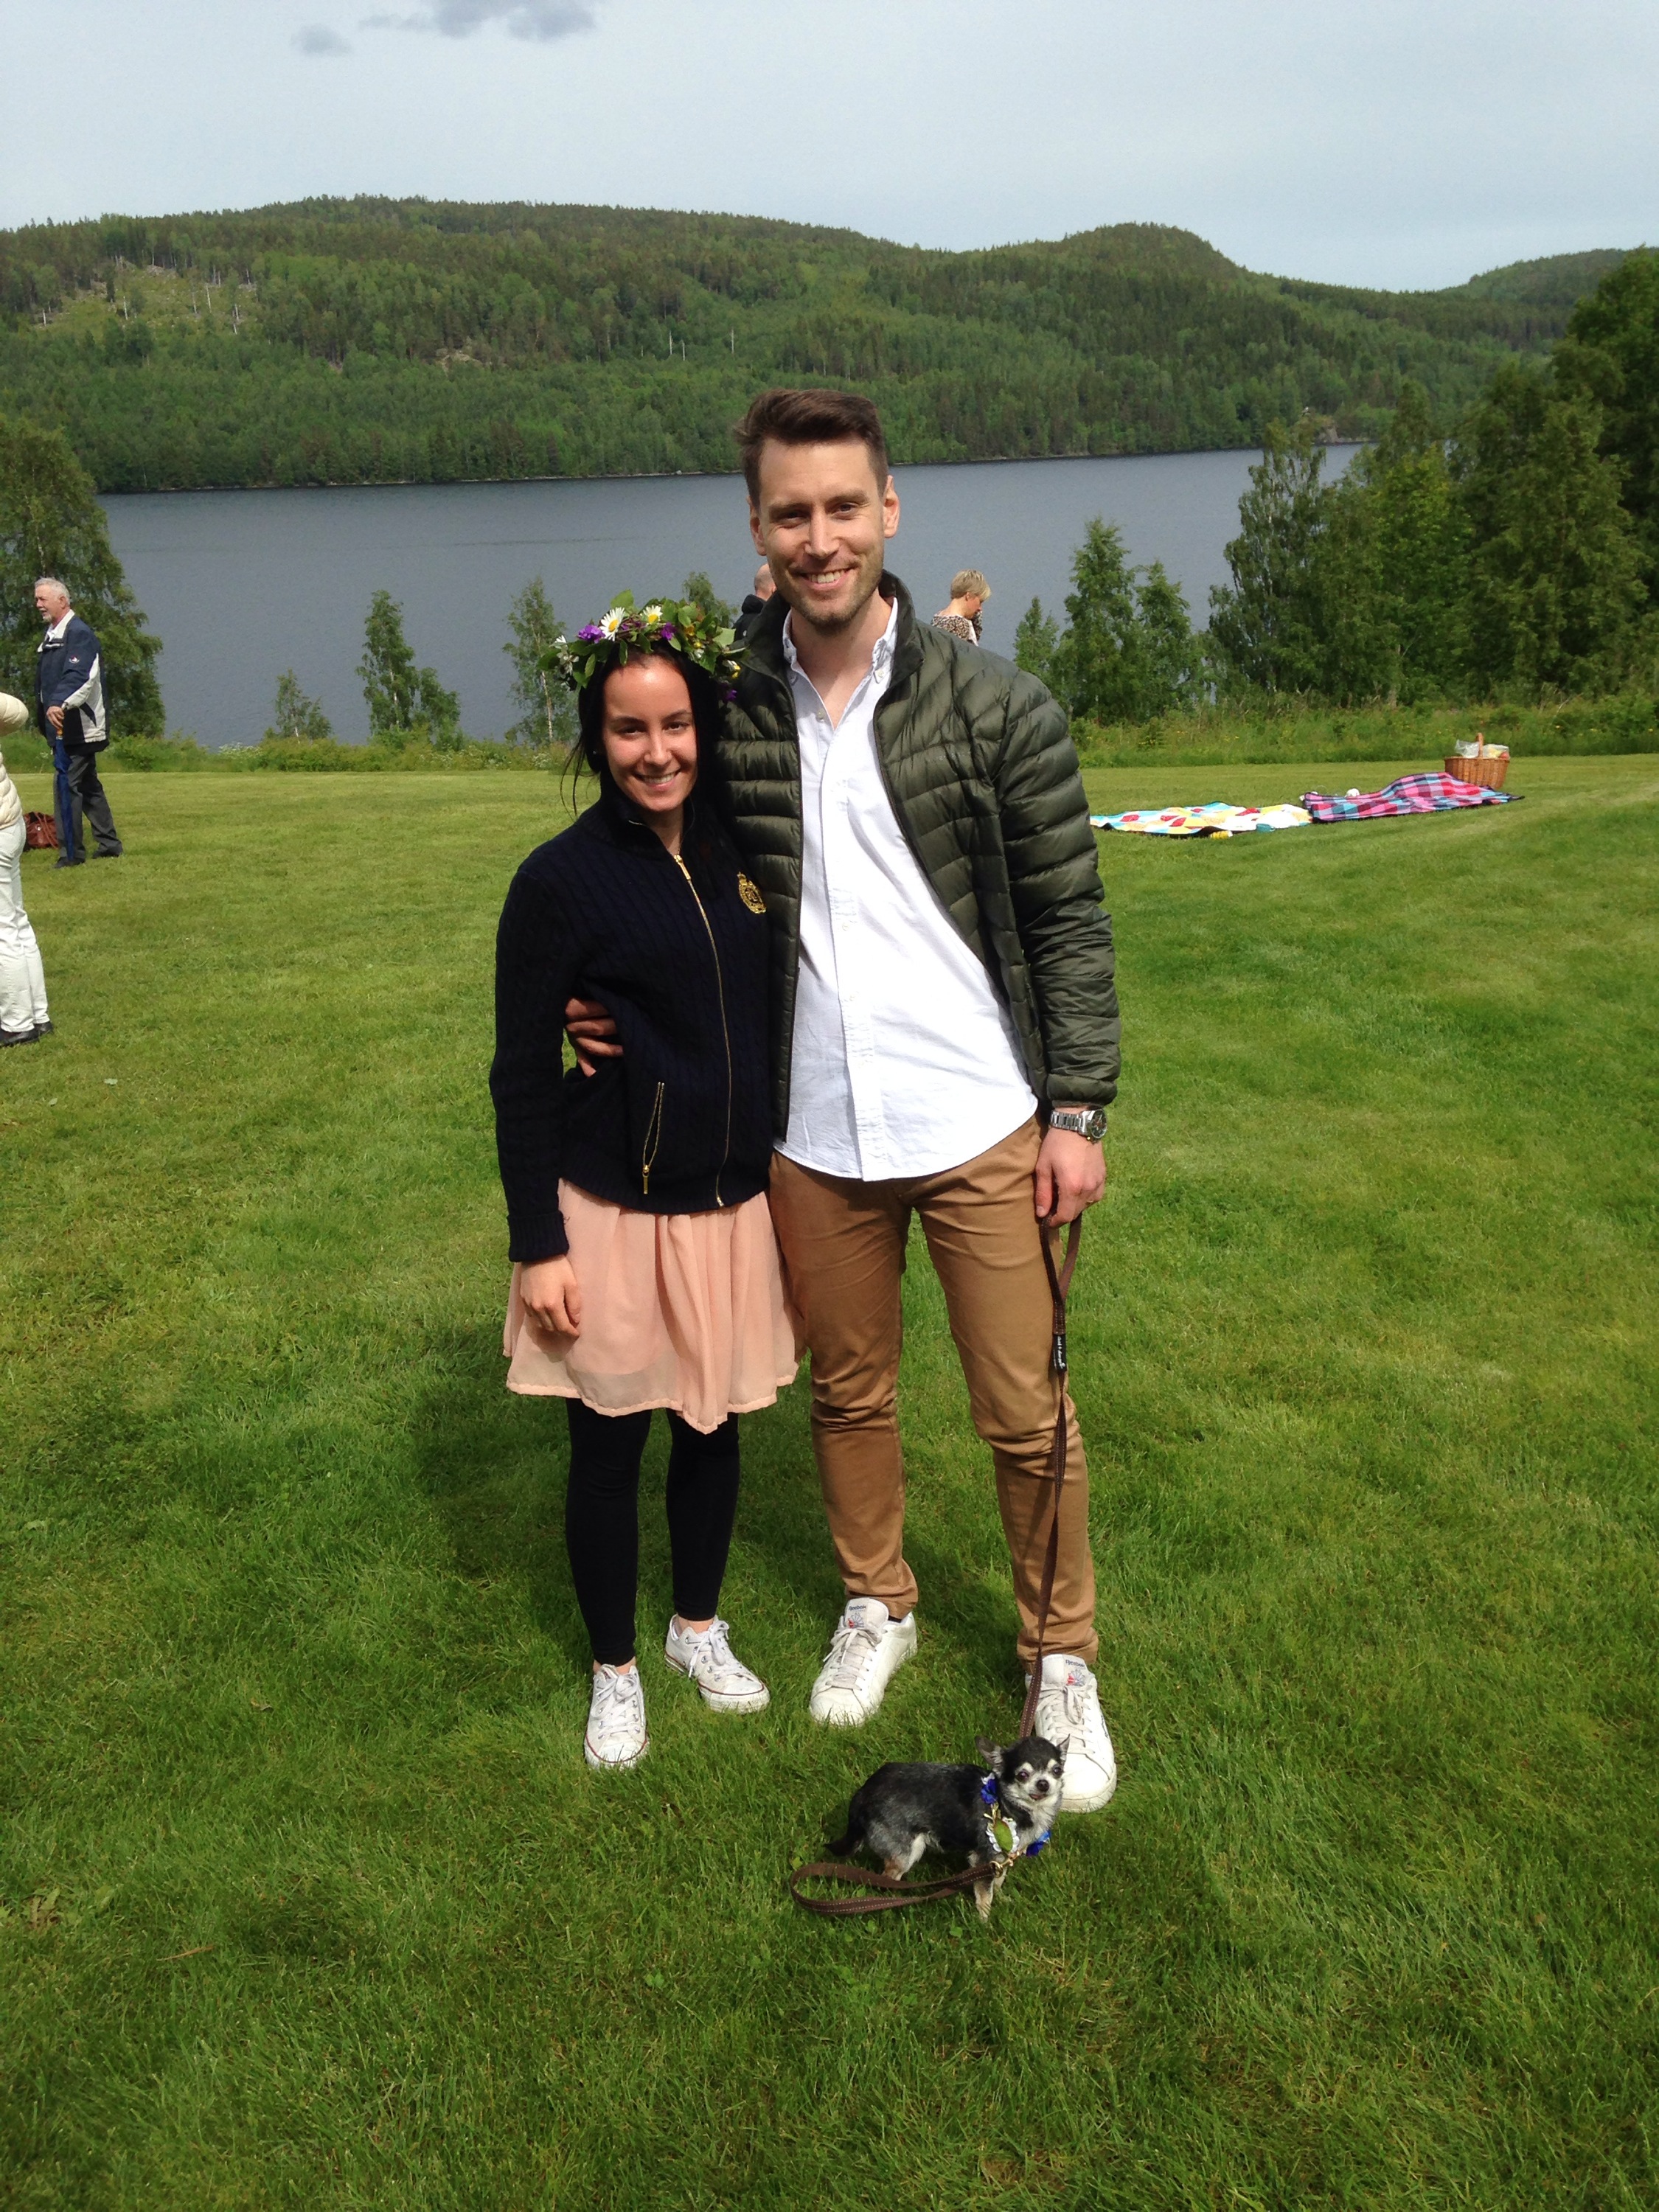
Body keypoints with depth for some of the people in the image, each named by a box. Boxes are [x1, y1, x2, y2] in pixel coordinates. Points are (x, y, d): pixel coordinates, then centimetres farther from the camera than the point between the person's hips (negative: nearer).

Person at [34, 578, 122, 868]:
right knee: (88, 785, 15)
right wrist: (47, 716, 17)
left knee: (66, 785, -10)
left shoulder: (78, 634, -13)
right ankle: (110, 846, 22)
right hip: (64, 728, 10)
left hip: (77, 727, -10)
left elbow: (80, 676, -28)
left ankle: (71, 853, -6)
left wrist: (60, 704, -42)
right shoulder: (52, 635, 17)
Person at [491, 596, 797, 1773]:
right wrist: (537, 1247, -11)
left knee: (715, 1427, 17)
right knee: (609, 1445, 10)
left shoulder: (739, 852, 1)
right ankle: (615, 1671, 30)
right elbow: (521, 1077, -10)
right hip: (612, 1215, -4)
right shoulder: (562, 880, -12)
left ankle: (699, 1626, 40)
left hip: (733, 1206, 4)